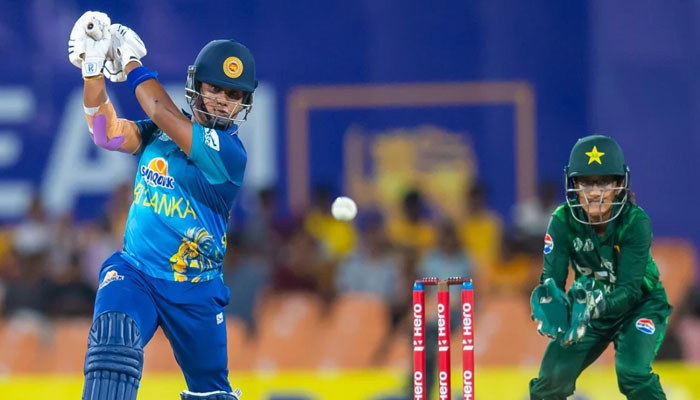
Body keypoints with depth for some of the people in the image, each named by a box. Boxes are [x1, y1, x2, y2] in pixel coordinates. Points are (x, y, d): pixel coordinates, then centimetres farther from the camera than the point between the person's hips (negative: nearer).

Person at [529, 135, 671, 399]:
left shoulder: (636, 222, -27)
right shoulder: (563, 221, -20)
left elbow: (630, 288, -32)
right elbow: (552, 278, -22)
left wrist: (596, 306, -53)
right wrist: (552, 306, -47)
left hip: (639, 305, -3)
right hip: (591, 308, 3)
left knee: (632, 372, -28)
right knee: (552, 377, -3)